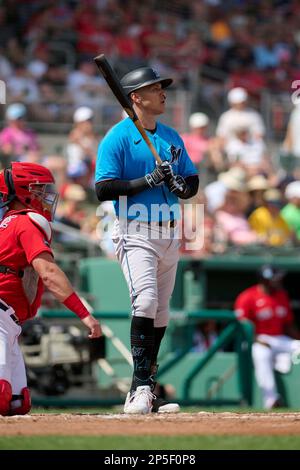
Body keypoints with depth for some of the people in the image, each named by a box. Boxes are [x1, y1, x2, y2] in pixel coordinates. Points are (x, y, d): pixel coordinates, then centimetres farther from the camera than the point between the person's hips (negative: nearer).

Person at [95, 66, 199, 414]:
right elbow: (103, 190, -13)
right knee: (146, 300, -24)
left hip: (170, 232, 7)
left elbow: (193, 180, 18)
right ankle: (140, 388, -26)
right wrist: (149, 180, -19)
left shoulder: (172, 137, 15)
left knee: (160, 312, 8)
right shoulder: (117, 137, -6)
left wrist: (181, 186, -6)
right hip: (136, 232, -7)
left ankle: (141, 393, 15)